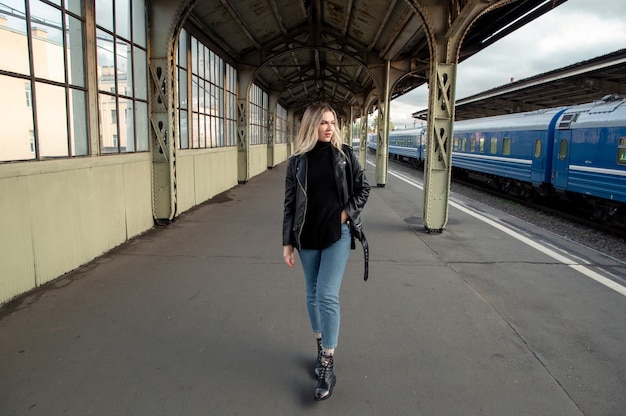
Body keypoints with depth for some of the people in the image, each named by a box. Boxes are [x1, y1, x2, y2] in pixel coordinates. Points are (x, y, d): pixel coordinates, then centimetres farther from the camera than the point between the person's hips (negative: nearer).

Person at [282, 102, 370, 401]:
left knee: (327, 296, -9)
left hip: (337, 235, -2)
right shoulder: (297, 161, -1)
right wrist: (287, 242, -2)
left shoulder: (344, 154, -2)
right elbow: (290, 204, 1)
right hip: (307, 238, 2)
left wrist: (346, 213, -7)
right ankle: (322, 350, 33)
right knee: (313, 296, 13)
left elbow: (363, 189, 6)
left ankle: (327, 366, 2)